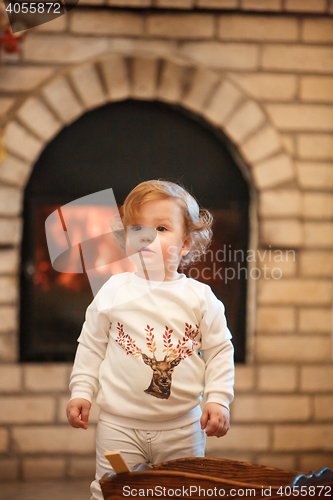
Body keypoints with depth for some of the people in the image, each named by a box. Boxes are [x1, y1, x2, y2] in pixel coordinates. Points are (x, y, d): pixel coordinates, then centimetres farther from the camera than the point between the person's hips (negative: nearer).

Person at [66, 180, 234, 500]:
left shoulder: (200, 297, -1)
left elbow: (219, 351, 3)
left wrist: (218, 400, -6)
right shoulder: (113, 291, 1)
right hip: (120, 425, 0)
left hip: (182, 428, 0)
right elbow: (91, 345, 8)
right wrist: (81, 392, 2)